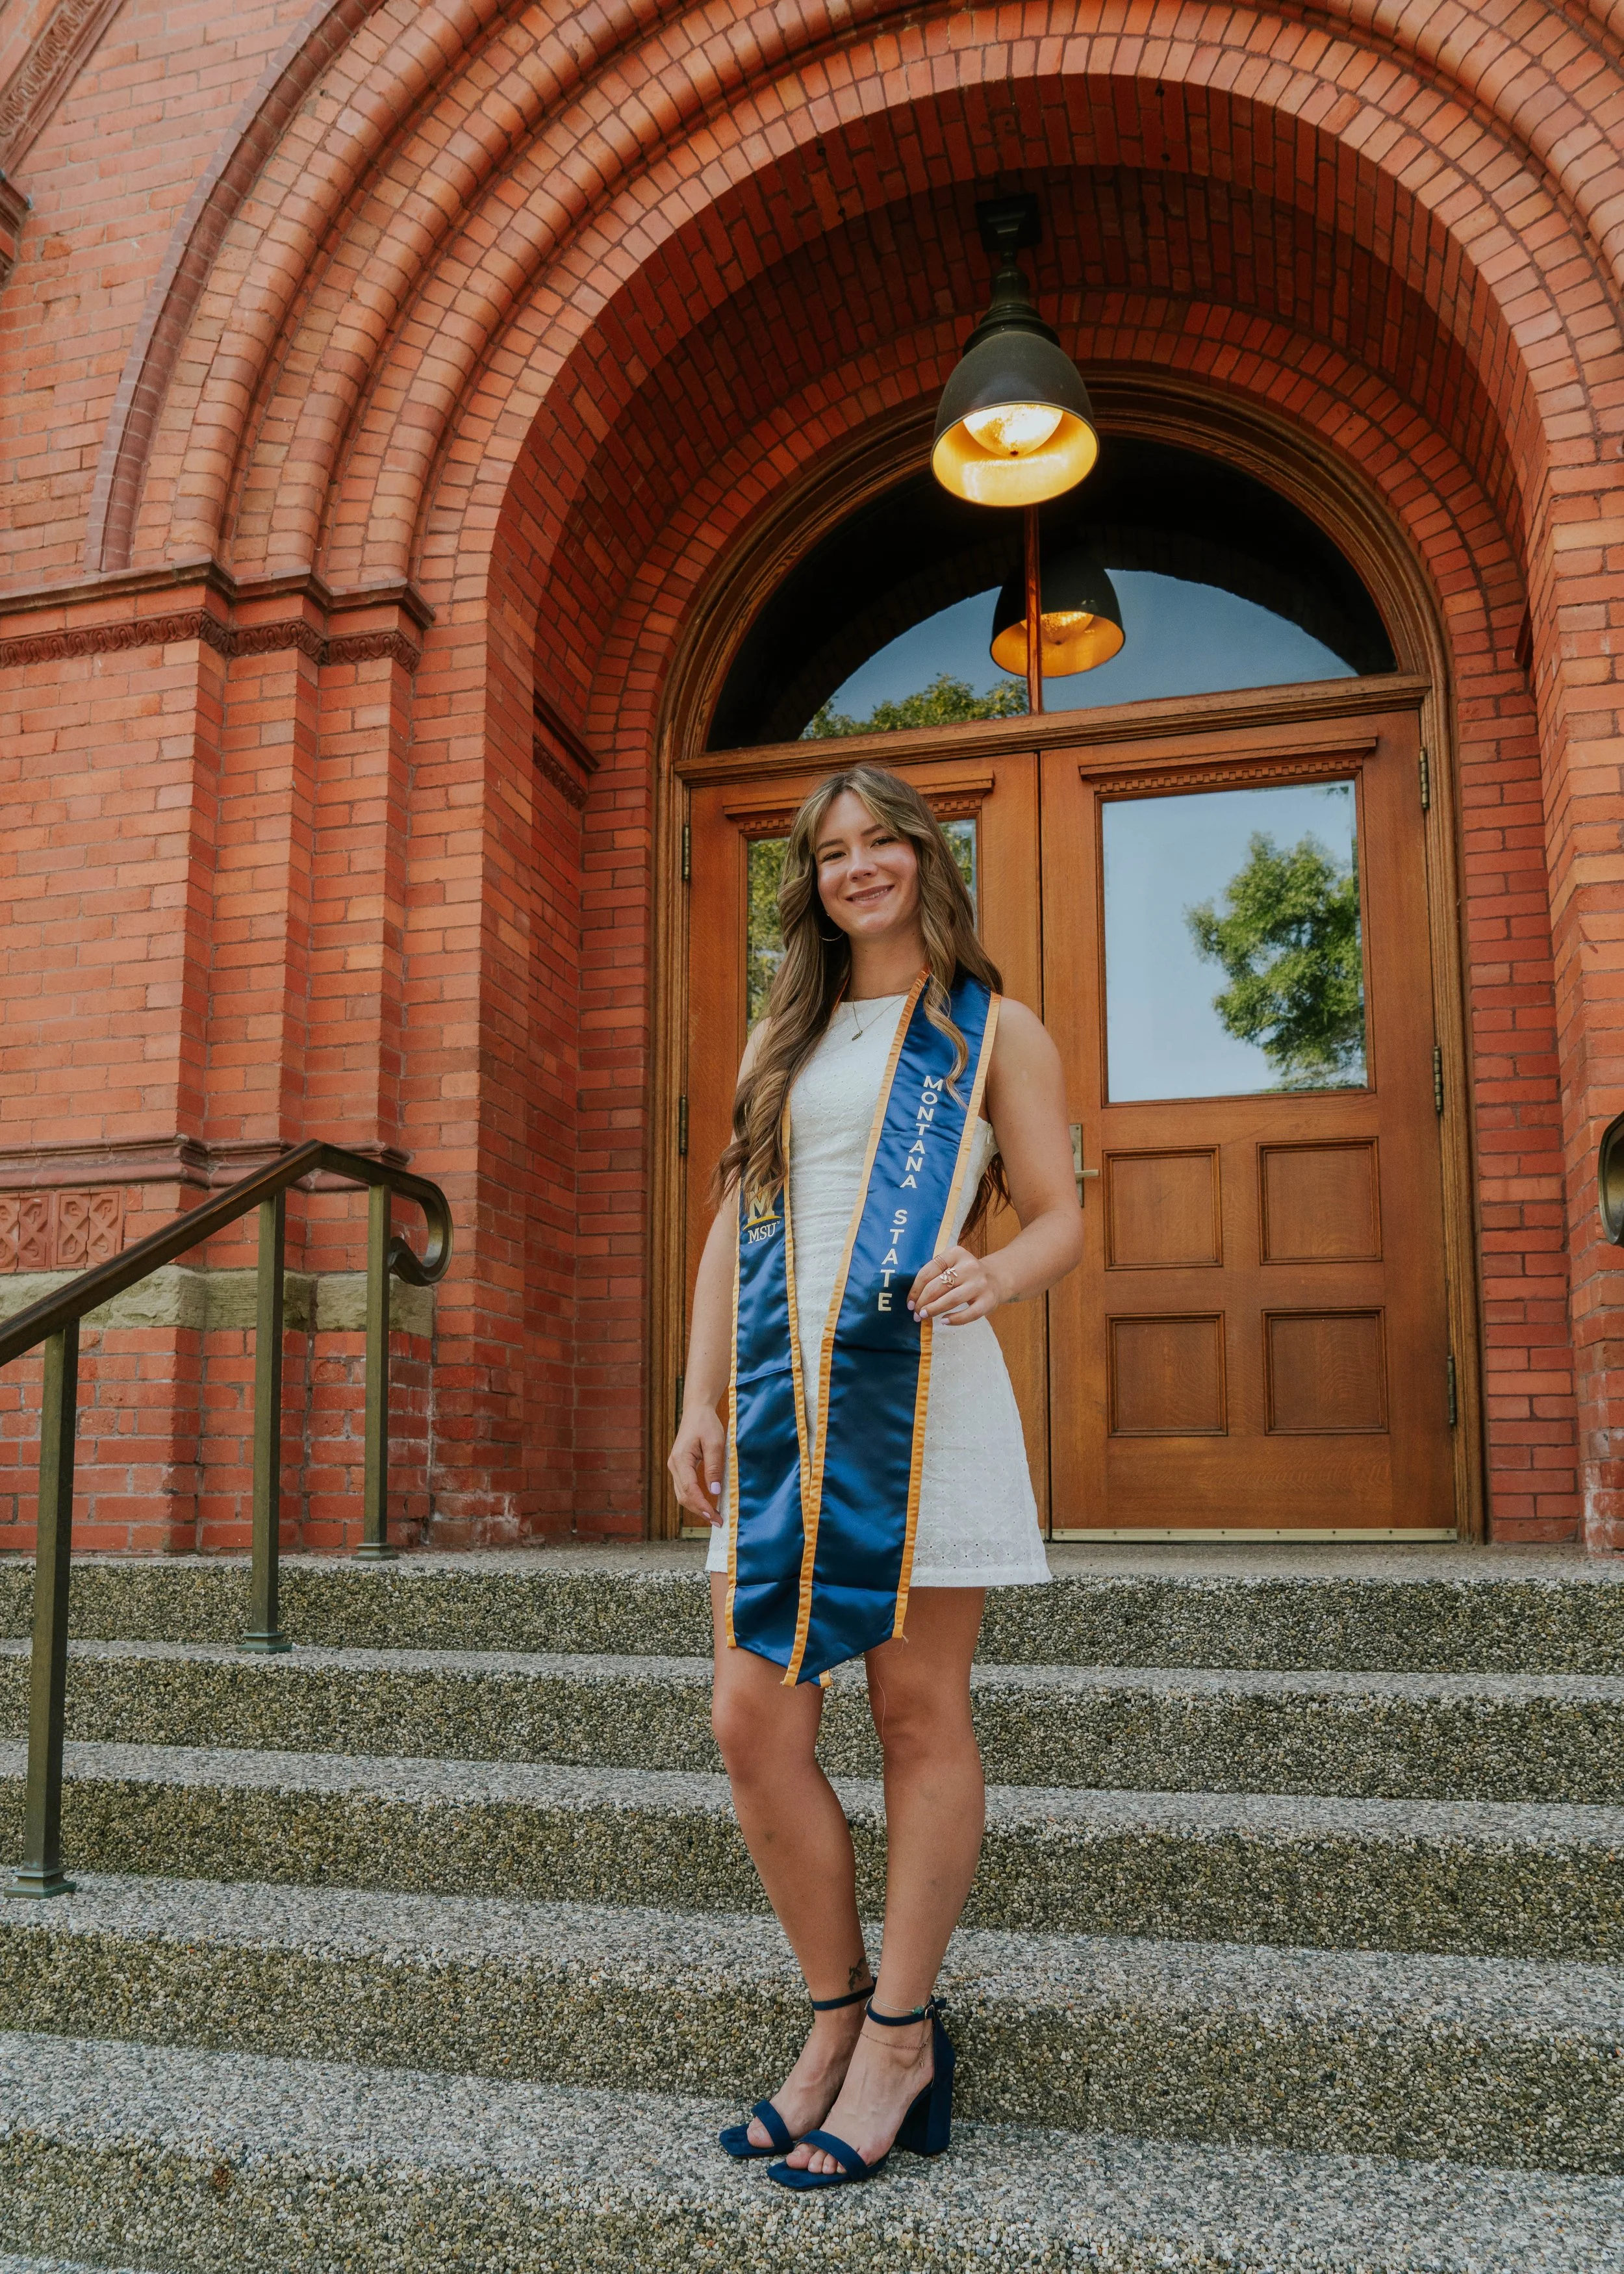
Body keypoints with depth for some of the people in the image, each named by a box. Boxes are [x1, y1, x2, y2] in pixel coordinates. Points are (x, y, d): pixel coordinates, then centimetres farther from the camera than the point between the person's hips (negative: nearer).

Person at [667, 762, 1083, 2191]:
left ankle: (900, 2037, 14)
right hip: (783, 1398, 4)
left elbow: (1060, 1218, 4)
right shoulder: (781, 1040, 21)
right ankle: (841, 2017, 17)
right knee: (752, 1719, -1)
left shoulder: (992, 1032, 10)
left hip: (920, 1391, -4)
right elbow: (731, 1229, 17)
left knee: (920, 1709, 0)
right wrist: (702, 1400, 8)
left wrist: (993, 1274, -19)